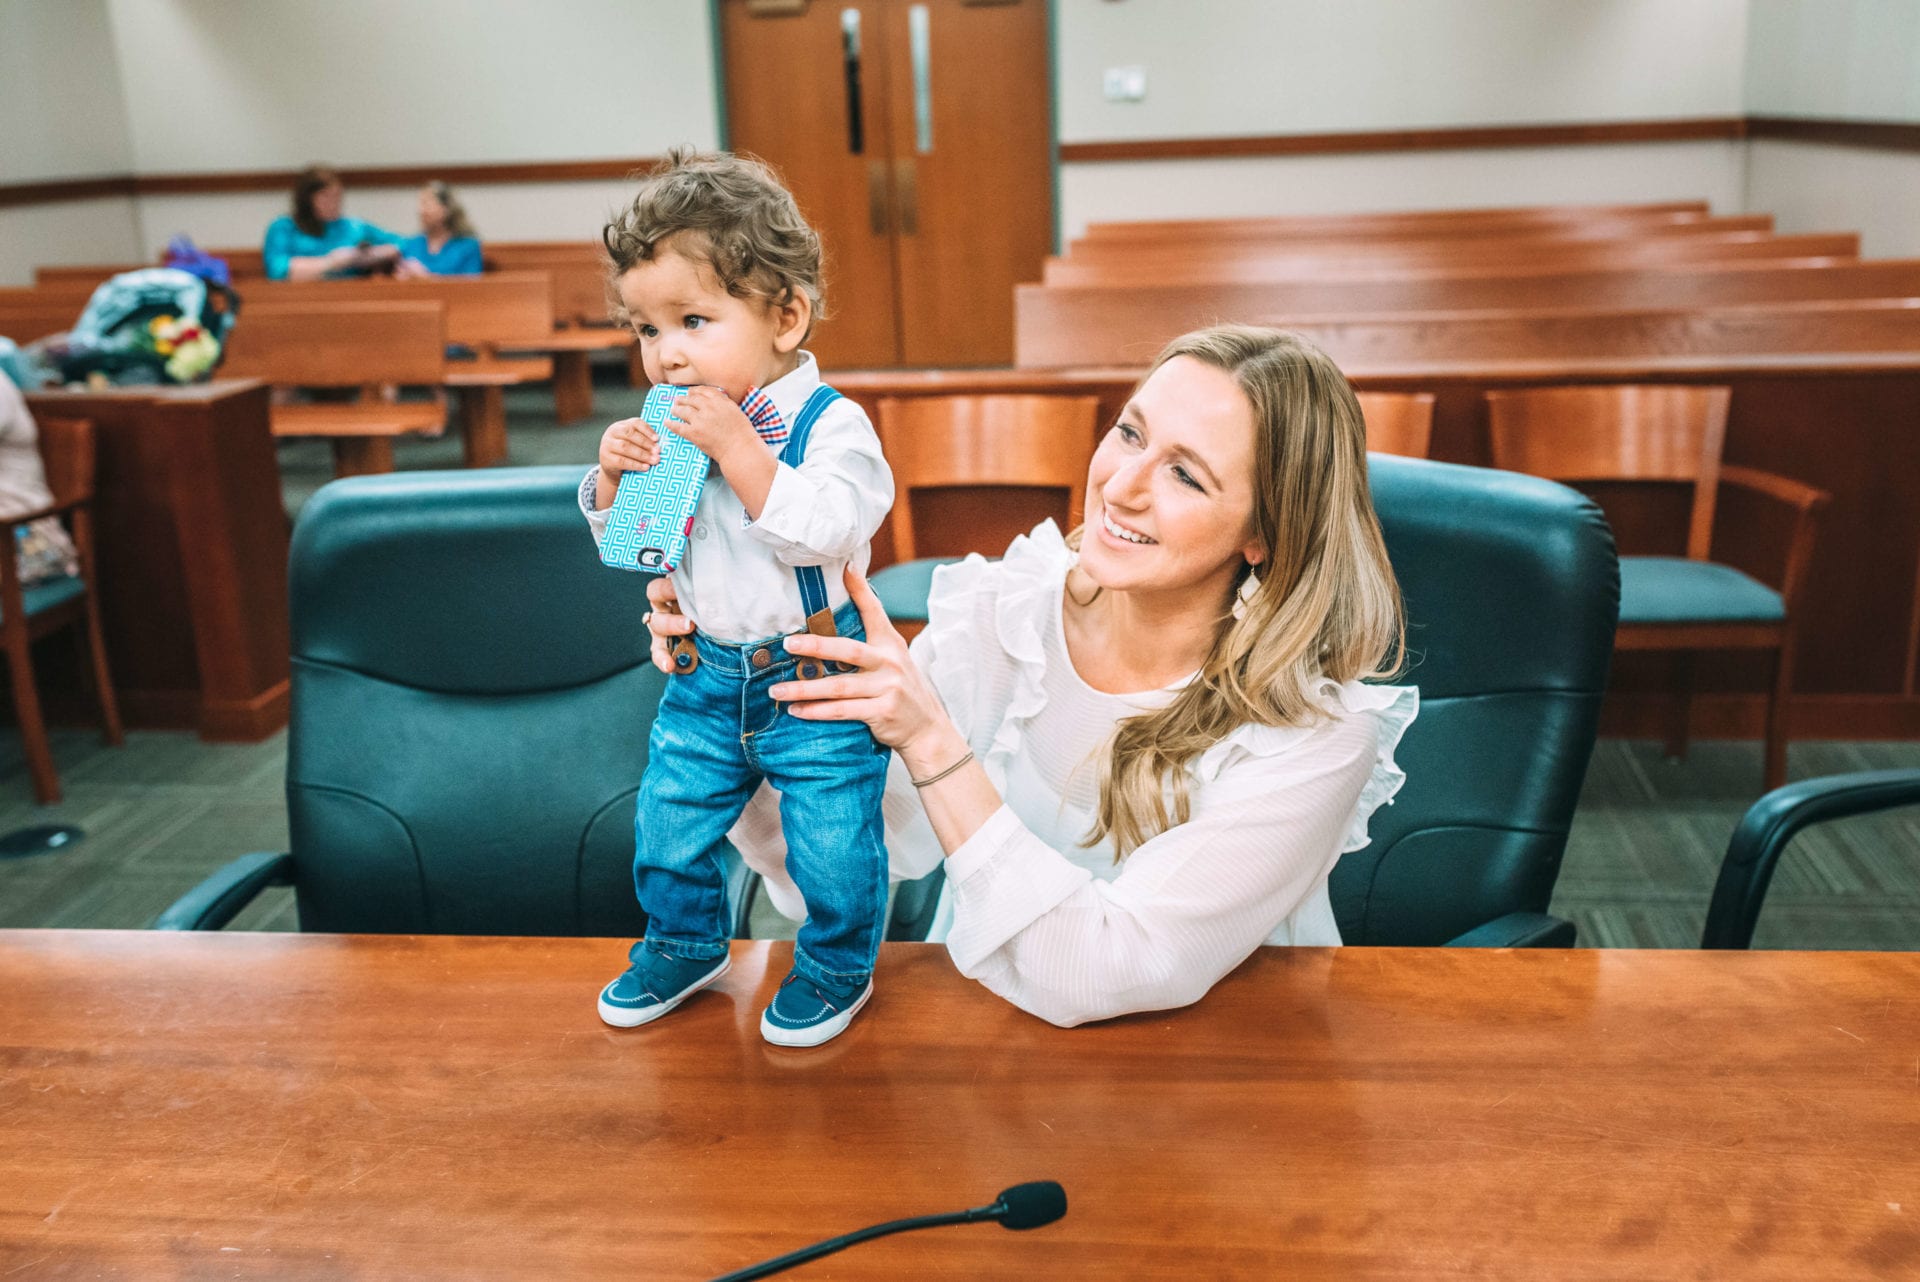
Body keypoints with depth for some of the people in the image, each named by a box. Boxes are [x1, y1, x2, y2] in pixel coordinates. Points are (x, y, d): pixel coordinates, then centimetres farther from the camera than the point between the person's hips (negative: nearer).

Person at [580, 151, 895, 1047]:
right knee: (668, 825, 14)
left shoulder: (830, 424, -17)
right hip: (709, 673, 6)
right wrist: (613, 478, -12)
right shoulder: (667, 427, 1)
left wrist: (737, 448, -31)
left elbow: (825, 533, -31)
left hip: (817, 678, -5)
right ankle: (684, 944, 40)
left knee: (832, 844, 4)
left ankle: (837, 964, 30)